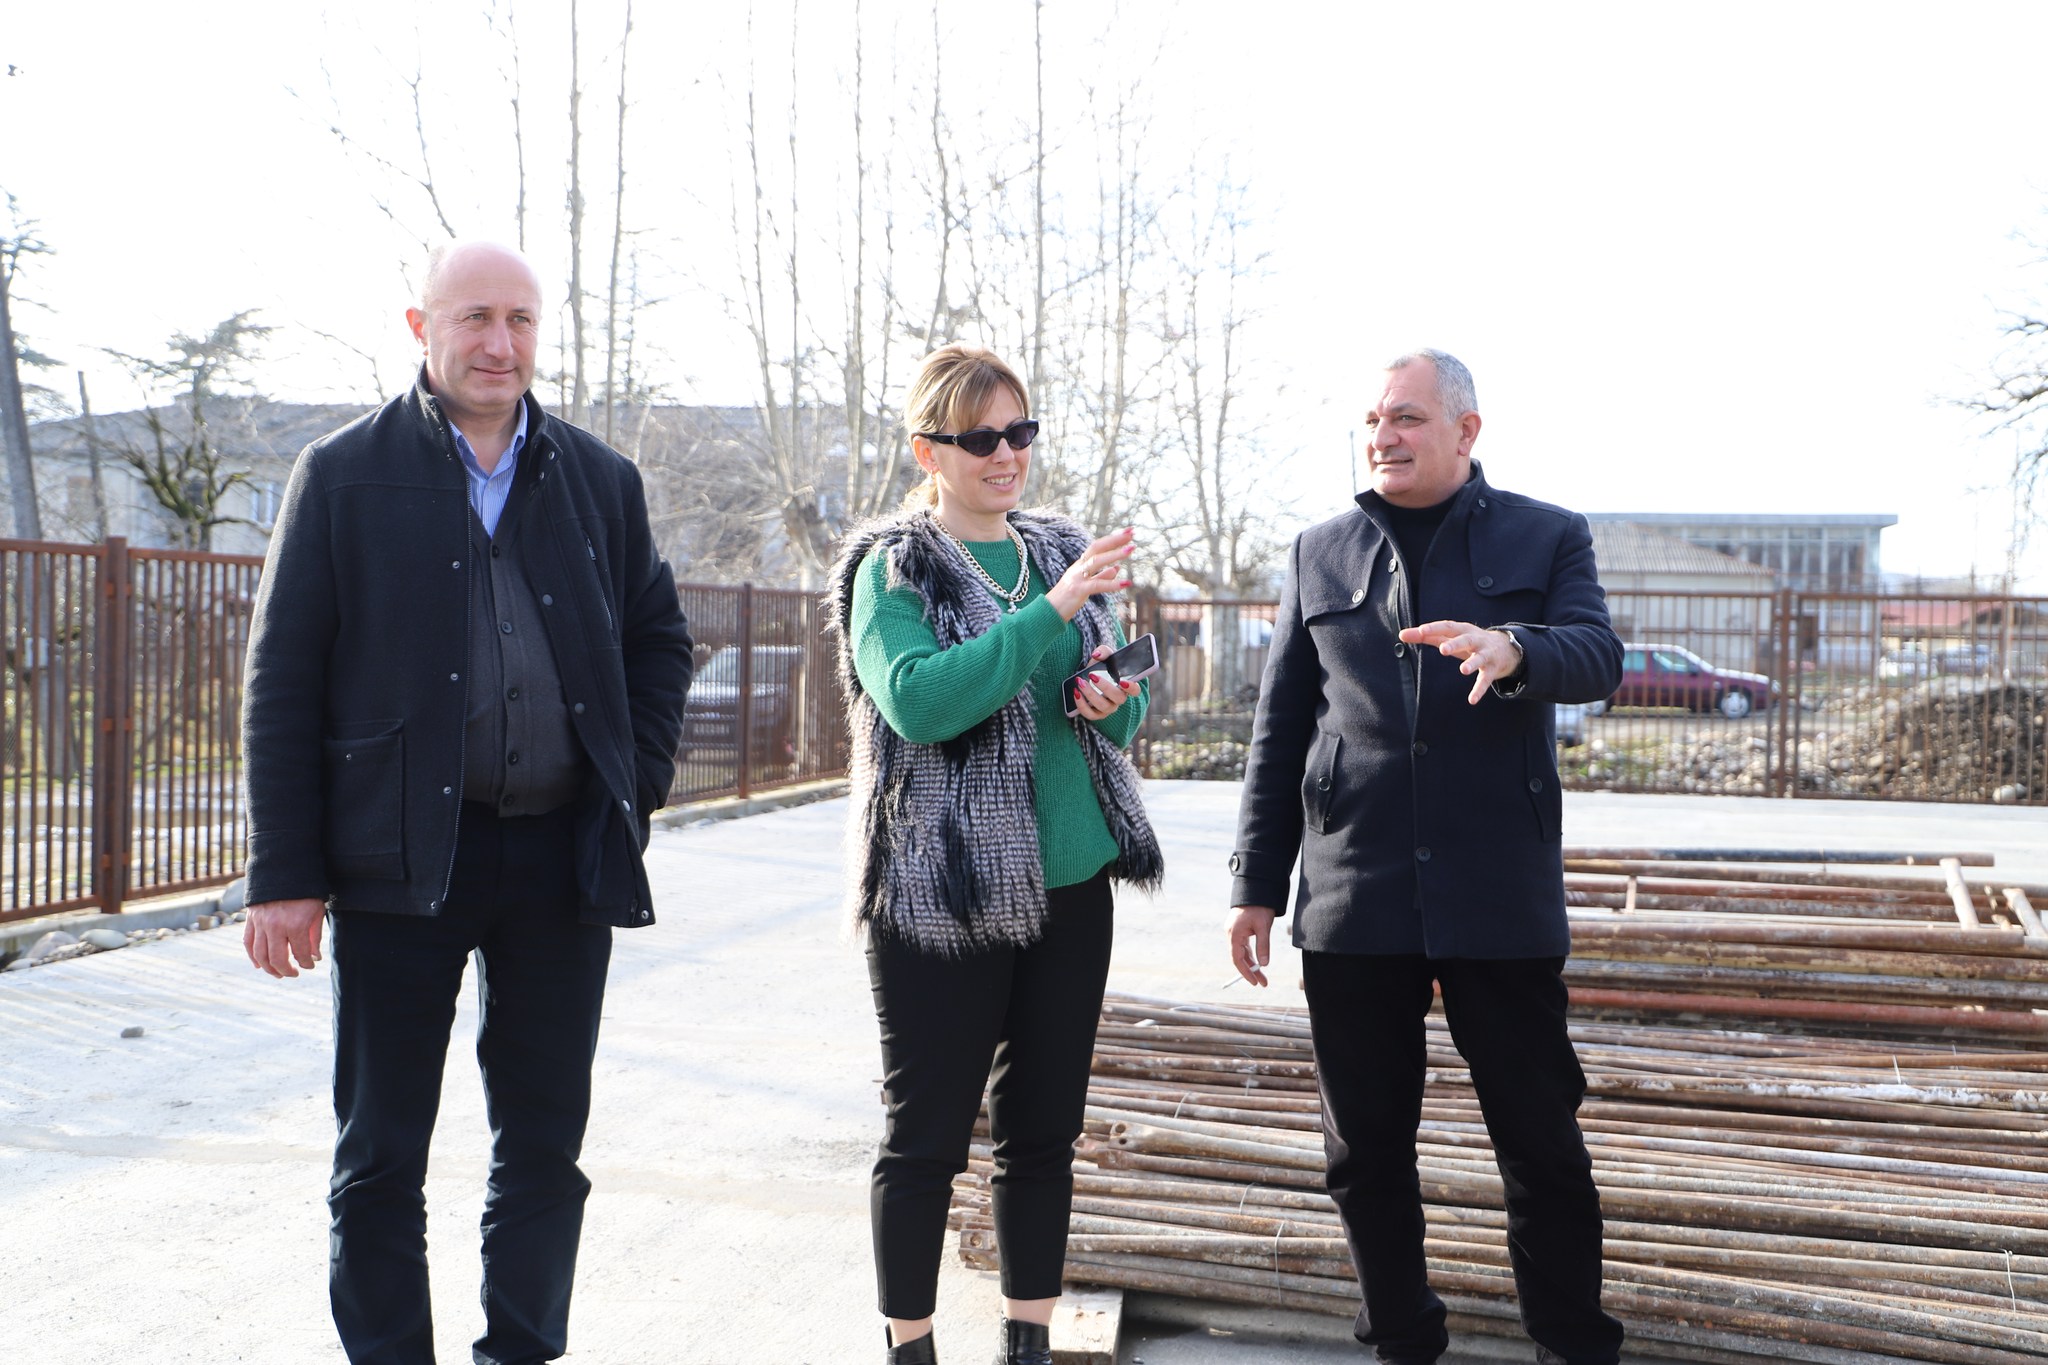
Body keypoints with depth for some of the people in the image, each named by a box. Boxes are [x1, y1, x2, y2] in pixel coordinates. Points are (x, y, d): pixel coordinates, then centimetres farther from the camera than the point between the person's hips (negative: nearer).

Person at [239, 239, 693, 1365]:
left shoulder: (600, 481, 9)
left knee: (544, 1145, 12)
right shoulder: (344, 475, 1)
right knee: (380, 1155, 7)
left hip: (564, 854, 3)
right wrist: (283, 872, -6)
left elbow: (659, 639, 16)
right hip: (400, 853, -2)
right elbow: (282, 681, -1)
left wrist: (636, 785, 2)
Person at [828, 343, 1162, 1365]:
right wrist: (1052, 609, -26)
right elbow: (918, 702, -23)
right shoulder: (892, 570, -6)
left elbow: (1119, 708, 17)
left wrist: (1110, 700, -7)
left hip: (1071, 883, 6)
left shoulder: (1064, 553, 11)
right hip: (942, 890, -5)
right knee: (926, 1136, 3)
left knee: (1045, 1131, 13)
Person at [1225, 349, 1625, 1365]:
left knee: (1542, 1142, 4)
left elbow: (1599, 658, -10)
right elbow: (1279, 729, 12)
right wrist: (1257, 884, 7)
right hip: (1353, 897, 2)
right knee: (1366, 1149, 9)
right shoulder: (1319, 553, 12)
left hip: (1500, 898, -2)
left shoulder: (1547, 538, 7)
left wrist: (1512, 648, -33)